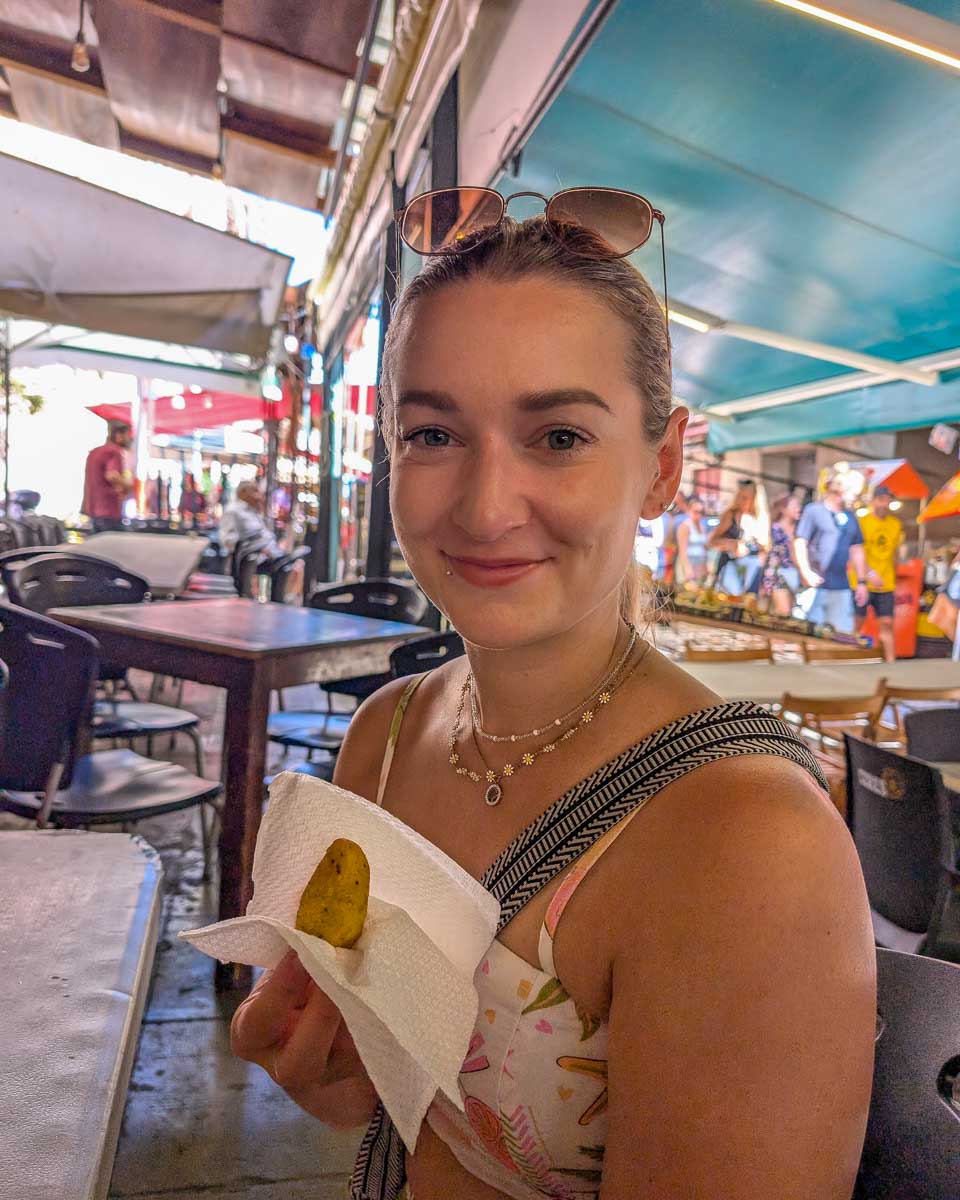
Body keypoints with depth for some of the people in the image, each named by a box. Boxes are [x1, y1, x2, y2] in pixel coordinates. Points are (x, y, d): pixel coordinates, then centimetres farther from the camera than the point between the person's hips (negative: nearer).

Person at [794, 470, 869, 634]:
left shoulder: (850, 516, 14)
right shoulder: (813, 510, 0)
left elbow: (857, 550, 18)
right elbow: (799, 543, -5)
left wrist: (861, 582, 15)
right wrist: (807, 573, -15)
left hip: (841, 586, 5)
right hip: (816, 584, -4)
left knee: (844, 632, 3)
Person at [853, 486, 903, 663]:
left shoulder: (896, 524, 8)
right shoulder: (861, 521, -7)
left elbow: (895, 553, 17)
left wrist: (893, 578, 16)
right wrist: (869, 573, -26)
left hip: (886, 586, 4)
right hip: (862, 583, -4)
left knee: (887, 624, 5)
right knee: (856, 625, 2)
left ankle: (891, 662, 8)